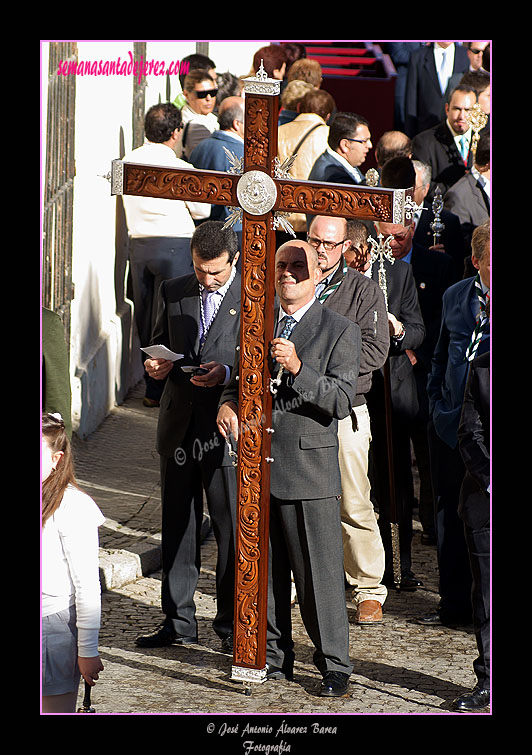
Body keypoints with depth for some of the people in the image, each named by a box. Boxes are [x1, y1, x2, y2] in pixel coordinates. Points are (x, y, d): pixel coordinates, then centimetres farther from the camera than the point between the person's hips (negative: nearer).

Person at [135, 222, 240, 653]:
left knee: (232, 528, 0)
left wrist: (228, 372, -20)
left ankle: (231, 624, 10)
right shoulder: (173, 292, 9)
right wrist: (155, 364, -2)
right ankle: (178, 622, 18)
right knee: (177, 527, 9)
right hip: (179, 426, 5)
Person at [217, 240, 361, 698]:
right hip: (258, 466, 5)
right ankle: (275, 659, 20)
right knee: (264, 570, 9)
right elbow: (240, 380, 23)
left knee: (320, 573, -4)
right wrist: (228, 404, 0)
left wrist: (298, 369, -23)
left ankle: (335, 668, 4)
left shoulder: (341, 331, -1)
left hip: (309, 467, -5)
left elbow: (342, 401, -10)